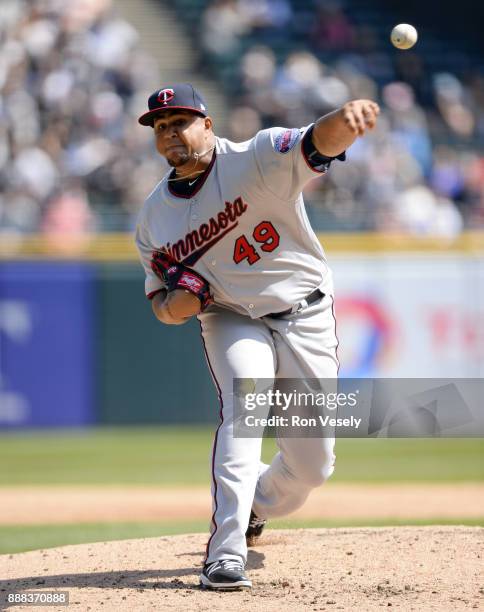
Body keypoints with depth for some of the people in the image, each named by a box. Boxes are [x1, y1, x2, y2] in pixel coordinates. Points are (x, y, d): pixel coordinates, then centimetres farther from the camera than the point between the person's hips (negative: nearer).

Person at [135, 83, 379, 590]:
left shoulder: (259, 159, -14)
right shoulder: (153, 218, 1)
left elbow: (318, 142, -34)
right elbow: (162, 304, 10)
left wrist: (348, 117, -59)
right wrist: (173, 305, -17)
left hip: (307, 319, -1)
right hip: (231, 321, 1)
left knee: (312, 465, 0)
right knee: (241, 409, -29)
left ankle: (251, 508, 34)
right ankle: (226, 553, -32)